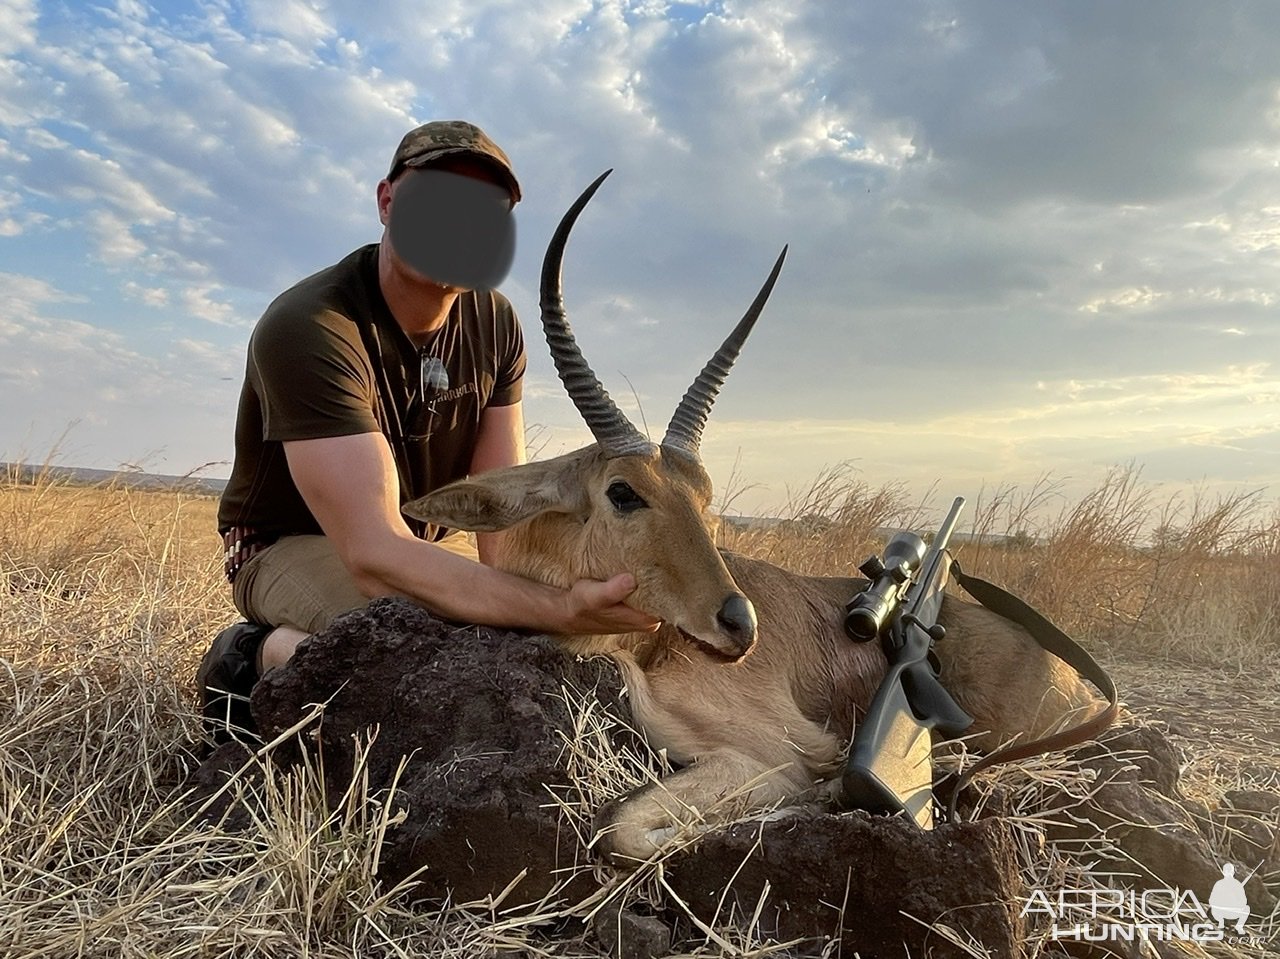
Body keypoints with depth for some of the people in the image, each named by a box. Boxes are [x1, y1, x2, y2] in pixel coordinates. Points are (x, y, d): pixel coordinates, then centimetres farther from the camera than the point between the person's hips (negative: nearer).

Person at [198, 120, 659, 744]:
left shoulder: (496, 326, -7)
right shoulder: (309, 329, -29)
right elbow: (377, 556, -39)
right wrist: (562, 611, -46)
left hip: (429, 545, 8)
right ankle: (262, 655, -6)